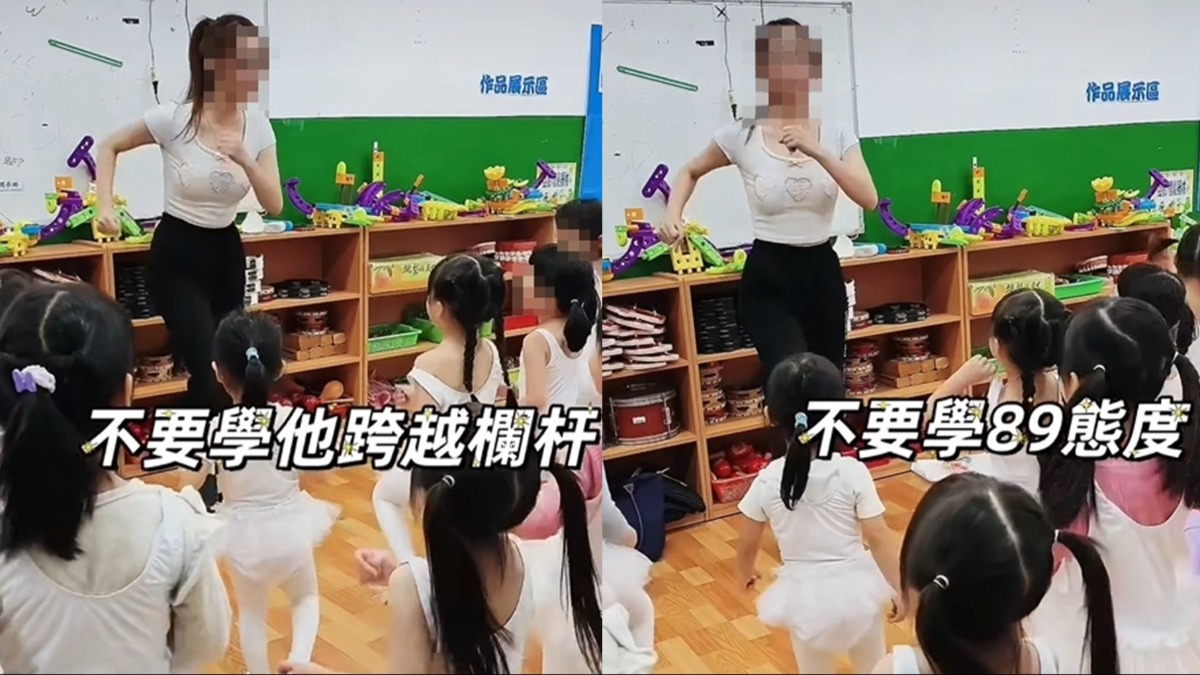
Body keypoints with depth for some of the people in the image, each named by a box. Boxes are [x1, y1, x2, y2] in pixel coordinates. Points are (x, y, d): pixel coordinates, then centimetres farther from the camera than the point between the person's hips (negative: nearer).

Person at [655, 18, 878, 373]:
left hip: (822, 271, 4)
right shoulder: (741, 134, -3)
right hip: (767, 276, -3)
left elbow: (869, 199, -12)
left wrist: (818, 152, -23)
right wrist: (673, 215, -5)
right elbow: (690, 172, 14)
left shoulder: (836, 134, 1)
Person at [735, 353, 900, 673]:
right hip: (855, 587, -1)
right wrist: (901, 588, -1)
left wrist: (745, 573, 21)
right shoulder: (853, 472, -16)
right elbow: (878, 537, -13)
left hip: (805, 595, 1)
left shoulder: (767, 481, -11)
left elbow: (748, 543, 0)